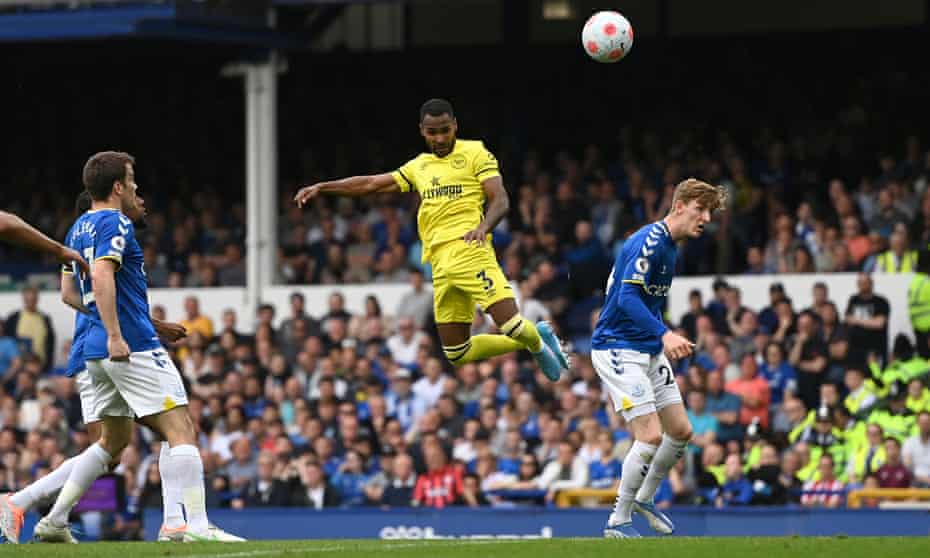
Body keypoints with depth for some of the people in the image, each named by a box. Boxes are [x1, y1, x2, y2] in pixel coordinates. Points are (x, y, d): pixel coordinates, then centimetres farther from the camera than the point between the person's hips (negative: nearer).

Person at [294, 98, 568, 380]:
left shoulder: (474, 153, 5)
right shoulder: (419, 166, 23)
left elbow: (500, 200, -4)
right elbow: (371, 184, 27)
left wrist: (484, 226, -23)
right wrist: (322, 187, 20)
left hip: (470, 249, -6)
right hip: (440, 264, 6)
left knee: (511, 324, -21)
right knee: (457, 354, 1)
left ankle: (537, 341, 16)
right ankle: (534, 338, 22)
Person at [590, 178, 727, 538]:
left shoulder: (669, 247, 13)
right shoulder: (649, 241, -18)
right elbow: (627, 297, -28)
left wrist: (666, 341, 22)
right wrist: (664, 334, -38)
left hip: (650, 350, 10)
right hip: (619, 349, -10)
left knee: (681, 430, 10)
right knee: (650, 435, -16)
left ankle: (644, 499, 30)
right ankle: (618, 520, -5)